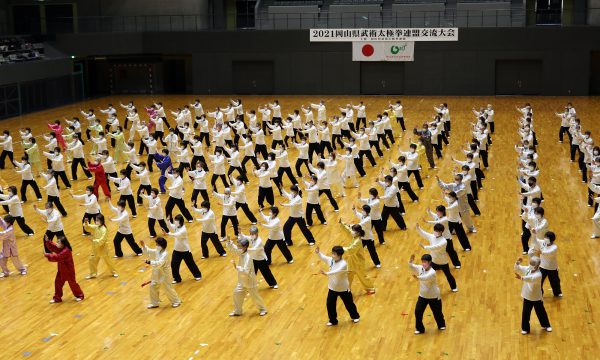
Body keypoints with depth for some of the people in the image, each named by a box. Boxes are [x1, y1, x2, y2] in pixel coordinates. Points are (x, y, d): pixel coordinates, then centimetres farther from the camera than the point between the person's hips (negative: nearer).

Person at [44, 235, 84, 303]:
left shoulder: (66, 251, -29)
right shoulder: (60, 248, 0)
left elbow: (57, 257, -32)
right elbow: (52, 247, 3)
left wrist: (47, 255, -27)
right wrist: (47, 241, -14)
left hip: (68, 270, -9)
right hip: (61, 270, 9)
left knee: (72, 283, 5)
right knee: (58, 282, 8)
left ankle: (80, 295, 24)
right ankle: (57, 298, 19)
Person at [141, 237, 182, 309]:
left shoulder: (165, 254, -26)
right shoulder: (157, 251, 0)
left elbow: (159, 263, -35)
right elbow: (148, 252, 8)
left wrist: (150, 262, -42)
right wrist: (144, 246, -8)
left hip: (164, 274, -8)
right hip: (157, 274, 8)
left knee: (168, 288, 3)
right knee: (153, 287, 12)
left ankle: (176, 301, 24)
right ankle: (154, 303, 28)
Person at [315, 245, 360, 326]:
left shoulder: (343, 264, -29)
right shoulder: (331, 260, -9)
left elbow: (337, 271, -43)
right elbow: (323, 257, 3)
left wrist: (327, 273, -53)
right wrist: (318, 253, -17)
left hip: (343, 288, -5)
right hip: (332, 288, 5)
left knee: (349, 303, 15)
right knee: (330, 304, 5)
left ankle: (355, 316, 41)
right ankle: (333, 320, 24)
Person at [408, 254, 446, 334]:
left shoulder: (432, 272, -30)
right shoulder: (420, 268, -9)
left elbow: (425, 278, -46)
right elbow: (411, 267, -17)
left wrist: (417, 277, -63)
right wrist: (410, 261, -39)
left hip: (433, 296, -5)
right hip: (422, 295, 5)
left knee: (437, 312, 15)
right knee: (418, 312, -1)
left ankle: (441, 325, 42)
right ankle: (419, 328, 16)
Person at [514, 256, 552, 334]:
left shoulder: (538, 275, -27)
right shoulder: (527, 269, -6)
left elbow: (530, 279, -45)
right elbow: (517, 269, -1)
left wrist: (521, 278, -60)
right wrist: (518, 263, -23)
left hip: (537, 298, -4)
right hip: (527, 296, 4)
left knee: (540, 312, 15)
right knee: (526, 313, 7)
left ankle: (546, 325, 38)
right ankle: (525, 328, 22)